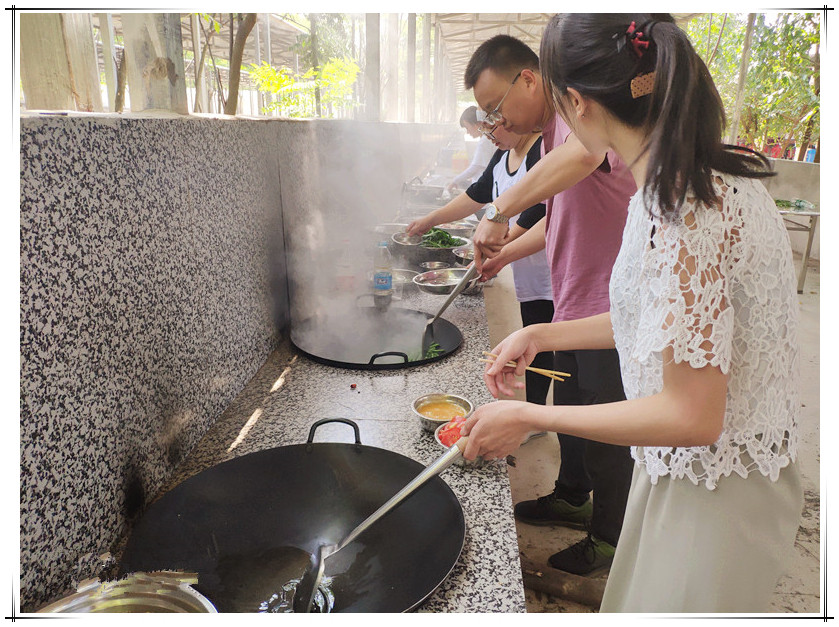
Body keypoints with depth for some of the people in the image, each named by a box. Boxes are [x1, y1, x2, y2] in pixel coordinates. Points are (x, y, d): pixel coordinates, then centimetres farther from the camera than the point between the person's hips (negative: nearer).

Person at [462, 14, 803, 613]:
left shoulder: (683, 209, -31)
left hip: (715, 490, -8)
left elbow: (692, 416, -29)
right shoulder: (709, 176, 0)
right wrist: (541, 335, 8)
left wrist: (528, 417, -21)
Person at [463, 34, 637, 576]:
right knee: (568, 414, 24)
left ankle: (610, 539, 30)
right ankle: (572, 498, 47)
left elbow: (583, 155, -46)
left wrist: (500, 212, -39)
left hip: (610, 311, -10)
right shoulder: (552, 133, 12)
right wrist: (503, 254, 12)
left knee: (605, 436, 8)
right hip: (574, 306, 10)